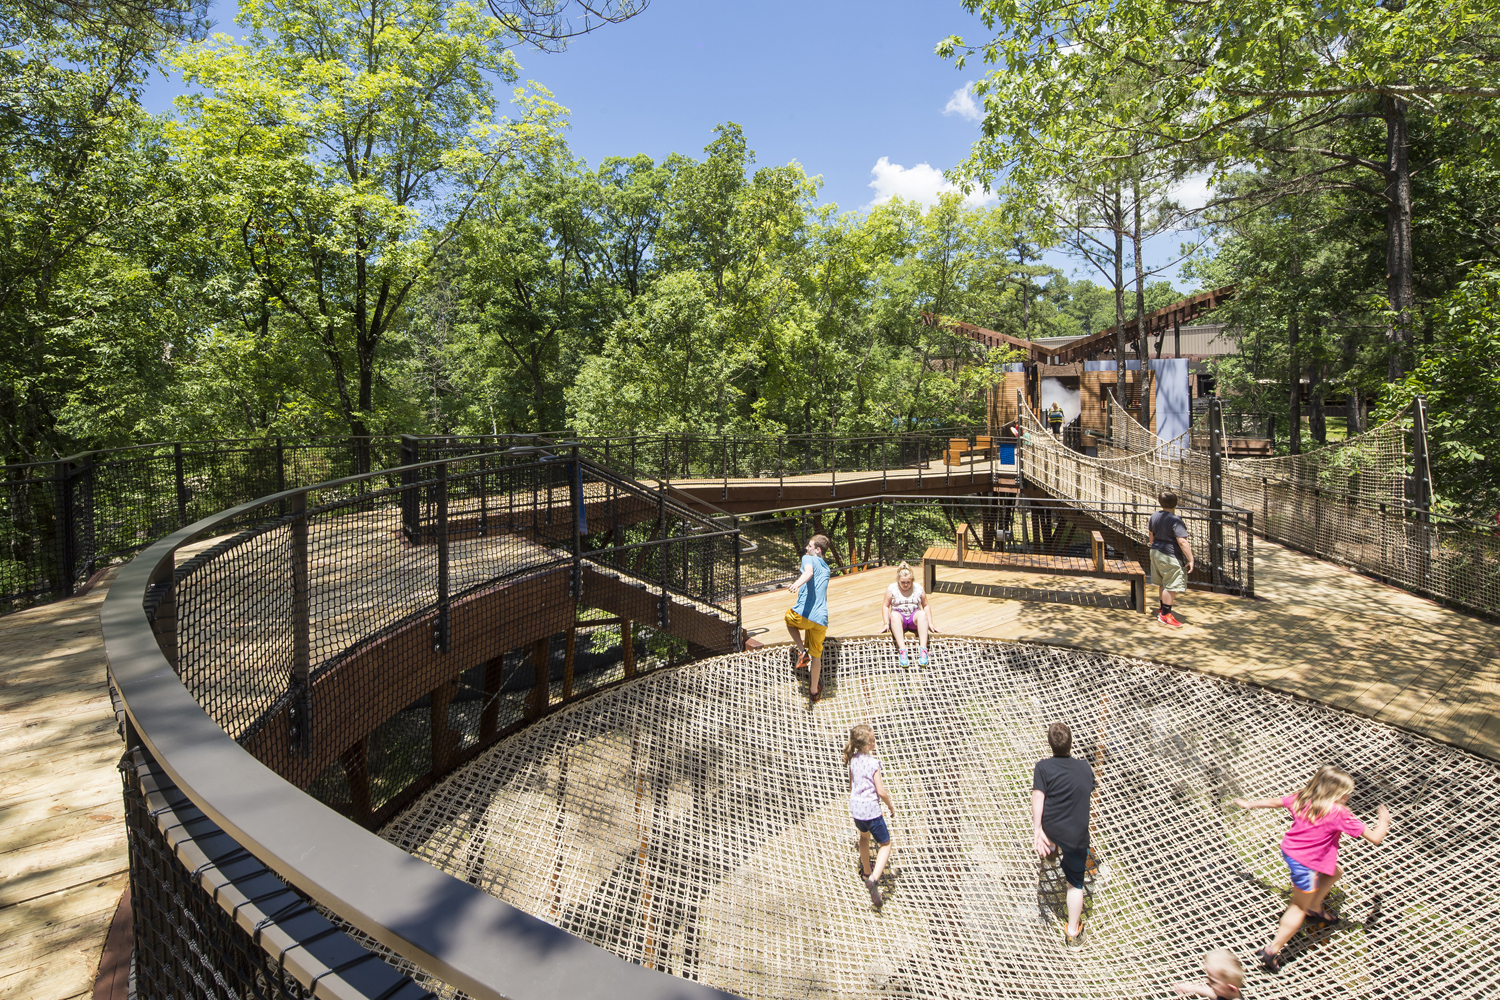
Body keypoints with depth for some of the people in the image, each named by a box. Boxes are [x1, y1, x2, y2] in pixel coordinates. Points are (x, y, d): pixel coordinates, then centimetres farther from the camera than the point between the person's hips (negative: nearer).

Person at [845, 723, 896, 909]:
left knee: (864, 836, 33)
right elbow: (881, 791, -19)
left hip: (856, 808, 7)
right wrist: (891, 806, -1)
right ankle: (873, 878, -10)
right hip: (871, 810, -6)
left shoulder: (853, 759, -1)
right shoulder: (873, 763, -20)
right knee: (885, 844, 9)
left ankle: (866, 870, 51)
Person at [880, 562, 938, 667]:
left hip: (914, 619, 1)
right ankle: (902, 649, -53)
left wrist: (930, 623, 6)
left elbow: (926, 605, 14)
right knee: (894, 615, -38)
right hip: (900, 619, -1)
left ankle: (923, 649, -48)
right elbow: (886, 606, 5)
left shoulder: (918, 588, 9)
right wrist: (886, 623, -7)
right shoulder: (891, 589, 5)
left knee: (922, 614, -35)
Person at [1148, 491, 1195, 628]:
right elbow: (1182, 542, -24)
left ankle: (1163, 609, 31)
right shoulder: (1175, 520, -20)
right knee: (1170, 586, -1)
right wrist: (1191, 559, -19)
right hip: (1170, 556, -9)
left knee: (1163, 584, 20)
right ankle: (1165, 615, 4)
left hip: (1156, 552, 9)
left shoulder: (1154, 516, 4)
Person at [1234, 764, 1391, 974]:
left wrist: (1249, 804, 33)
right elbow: (1375, 838, -13)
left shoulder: (1302, 799, 0)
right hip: (1306, 864, -7)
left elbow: (1274, 802, 16)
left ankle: (1314, 908, 46)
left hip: (1289, 851, 7)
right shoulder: (1339, 813, -18)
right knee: (1299, 907, 8)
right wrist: (1384, 820, 8)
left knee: (1335, 871, 29)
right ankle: (1272, 950, 8)